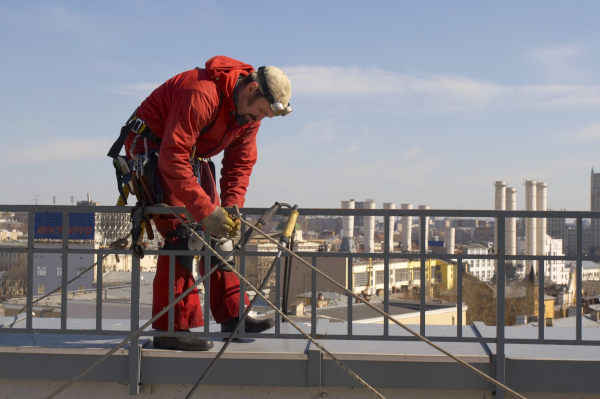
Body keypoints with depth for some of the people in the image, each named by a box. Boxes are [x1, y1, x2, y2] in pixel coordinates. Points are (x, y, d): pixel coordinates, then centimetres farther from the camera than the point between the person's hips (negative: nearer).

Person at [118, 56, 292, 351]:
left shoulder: (251, 109, -7)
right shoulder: (202, 94, -34)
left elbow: (240, 162, -1)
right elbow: (172, 158, -37)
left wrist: (231, 207, -15)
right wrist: (205, 209, -37)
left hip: (192, 154, 9)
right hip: (152, 146, -9)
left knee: (215, 233, 5)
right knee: (180, 234, -18)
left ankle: (232, 315, 13)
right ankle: (172, 329, -16)